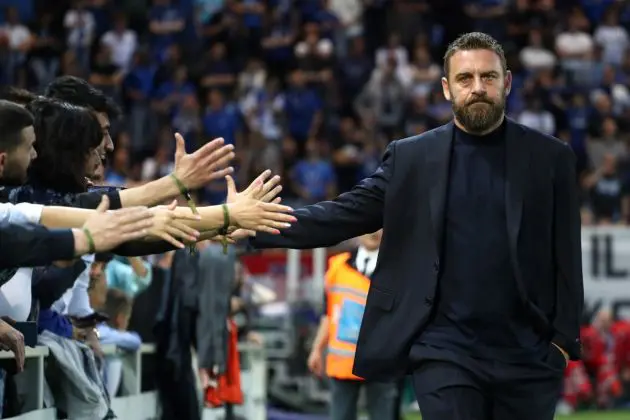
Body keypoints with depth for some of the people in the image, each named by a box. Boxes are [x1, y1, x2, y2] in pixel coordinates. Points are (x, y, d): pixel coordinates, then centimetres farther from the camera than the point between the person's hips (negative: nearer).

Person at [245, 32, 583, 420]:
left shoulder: (550, 158, 4)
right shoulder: (411, 157, 5)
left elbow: (566, 257, 4)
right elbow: (345, 214, 0)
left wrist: (564, 339, -5)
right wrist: (255, 226, -11)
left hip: (528, 356, 1)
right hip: (445, 351, -1)